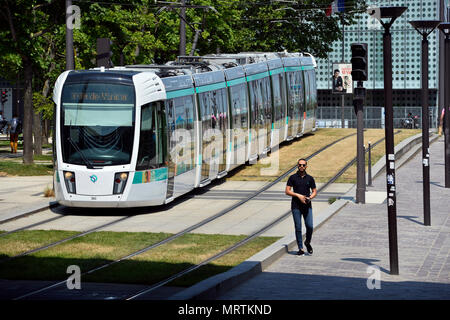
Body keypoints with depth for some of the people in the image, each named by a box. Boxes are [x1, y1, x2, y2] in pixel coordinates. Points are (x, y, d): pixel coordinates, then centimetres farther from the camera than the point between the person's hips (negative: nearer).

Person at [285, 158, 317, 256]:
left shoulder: (310, 178, 7)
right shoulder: (293, 177, 2)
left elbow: (314, 191, 12)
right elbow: (287, 191, -1)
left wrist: (310, 197, -9)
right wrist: (298, 195, -13)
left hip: (307, 206, 1)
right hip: (296, 206, -1)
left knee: (310, 226, -6)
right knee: (298, 228, -2)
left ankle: (308, 242, 21)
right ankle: (300, 249, 5)